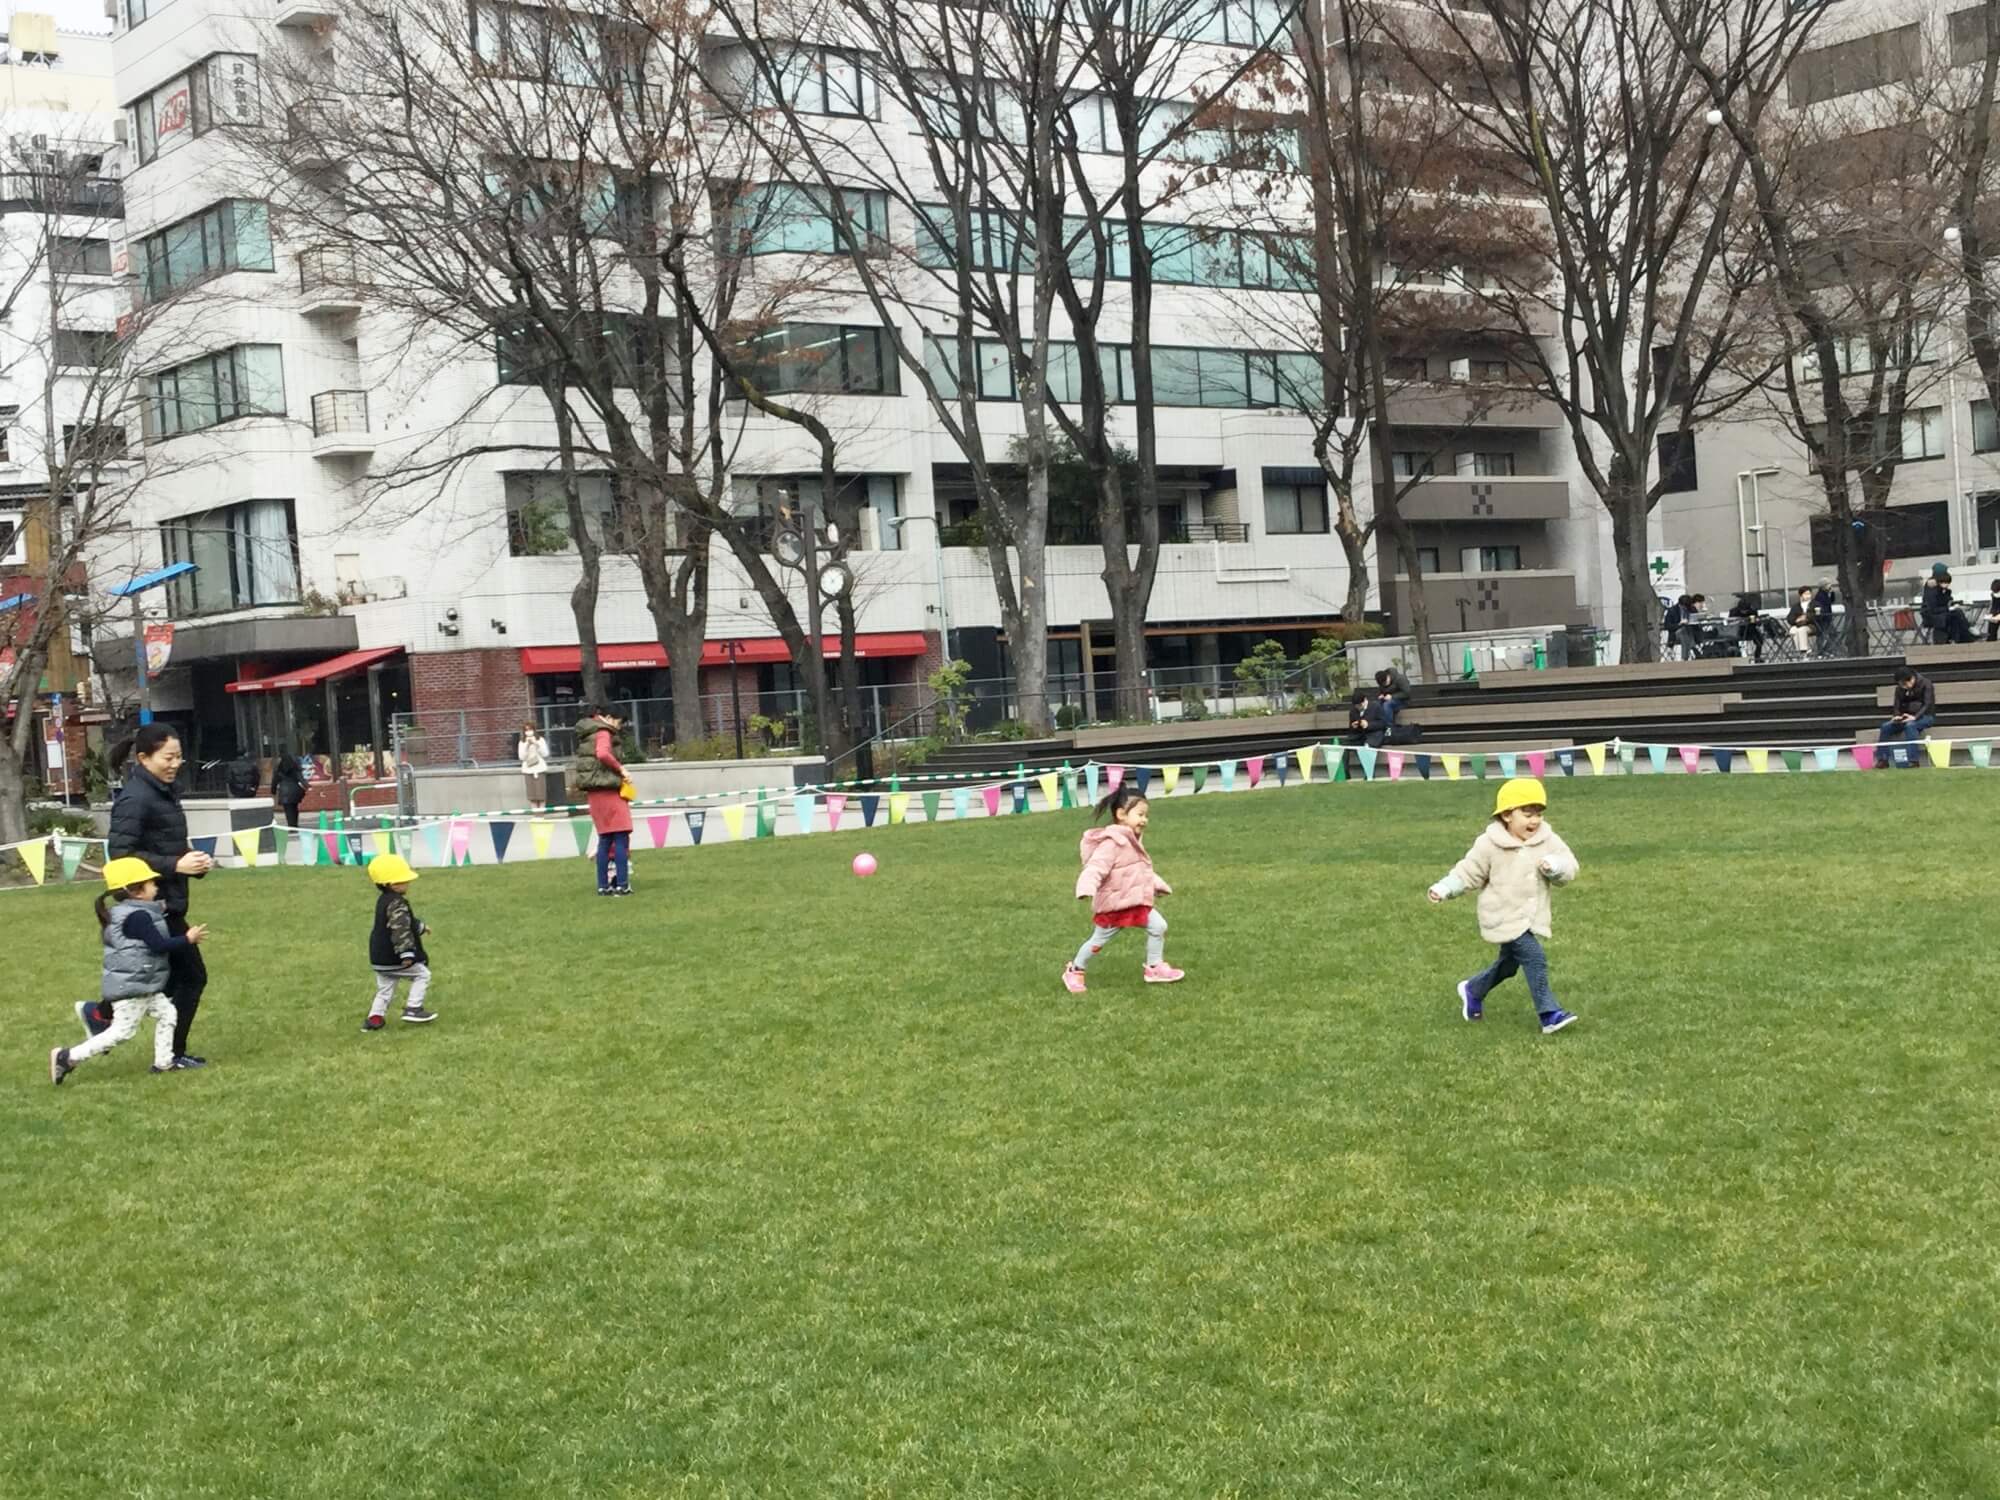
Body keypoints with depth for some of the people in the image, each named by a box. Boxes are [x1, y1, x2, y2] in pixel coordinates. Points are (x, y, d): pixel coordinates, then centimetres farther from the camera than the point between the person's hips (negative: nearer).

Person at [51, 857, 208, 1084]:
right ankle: (67, 1057, -4)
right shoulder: (138, 916, -21)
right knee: (122, 1031, -6)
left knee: (166, 1013, 15)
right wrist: (187, 940, -15)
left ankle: (163, 1062, 21)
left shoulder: (130, 913, 9)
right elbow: (159, 945, -24)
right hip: (130, 987, -10)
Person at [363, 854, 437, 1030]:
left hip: (379, 958, 9)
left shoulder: (383, 900, 14)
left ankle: (375, 1017, 11)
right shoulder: (397, 904, -20)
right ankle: (413, 1009, 0)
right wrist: (407, 954, -33)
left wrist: (420, 927, 42)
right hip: (394, 957, -9)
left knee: (385, 987, 17)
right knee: (422, 974, 5)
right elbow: (400, 930, -29)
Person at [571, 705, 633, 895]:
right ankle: (622, 885, -12)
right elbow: (603, 754, -29)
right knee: (621, 836, -8)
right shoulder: (603, 732, -9)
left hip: (594, 792, 9)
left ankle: (603, 885, 12)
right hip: (607, 789, -9)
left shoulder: (587, 734, 18)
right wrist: (620, 768, -15)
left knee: (605, 839, 13)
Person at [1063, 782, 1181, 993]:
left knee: (1158, 926, -2)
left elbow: (1144, 871, 27)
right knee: (1098, 940, 5)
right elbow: (1096, 868, -32)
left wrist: (1157, 885, 33)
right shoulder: (1111, 843, -20)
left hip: (1138, 902, 8)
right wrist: (1087, 889, -46)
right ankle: (1074, 972, 23)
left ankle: (1154, 968, 11)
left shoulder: (1133, 841, 11)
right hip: (1113, 904, -8)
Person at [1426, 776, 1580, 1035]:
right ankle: (1549, 1014, -16)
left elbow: (1569, 867, -3)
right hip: (1505, 919, -6)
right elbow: (1468, 873, -5)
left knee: (1507, 964, 21)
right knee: (1534, 958, -20)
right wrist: (1444, 889, -18)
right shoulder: (1489, 845, -12)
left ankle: (1473, 990, 46)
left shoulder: (1547, 841, -1)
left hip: (1531, 919, 6)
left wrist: (1555, 867, -26)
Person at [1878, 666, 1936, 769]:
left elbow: (1928, 704, -19)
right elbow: (1897, 707, 8)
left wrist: (1915, 717, -34)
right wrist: (1897, 716, -16)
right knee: (1885, 727, -17)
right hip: (1908, 718, 6)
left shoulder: (1925, 684, -11)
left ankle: (1913, 761, -39)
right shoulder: (1900, 689, 4)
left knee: (1910, 725, -37)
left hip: (1926, 716, -5)